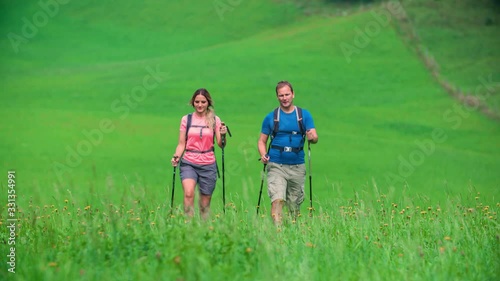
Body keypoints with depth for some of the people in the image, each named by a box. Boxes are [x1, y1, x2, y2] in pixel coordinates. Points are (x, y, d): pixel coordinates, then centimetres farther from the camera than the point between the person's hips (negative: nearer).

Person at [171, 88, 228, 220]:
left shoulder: (215, 120, 5)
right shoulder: (186, 119, 6)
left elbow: (221, 145, 3)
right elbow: (181, 144, 8)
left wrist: (223, 135, -17)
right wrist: (176, 157, -10)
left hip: (208, 165, 1)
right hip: (189, 163, -1)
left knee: (205, 203, 5)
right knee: (189, 193, -25)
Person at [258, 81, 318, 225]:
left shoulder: (304, 115, 7)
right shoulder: (271, 117, 6)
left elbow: (314, 137, 0)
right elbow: (262, 141, 10)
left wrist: (312, 138, -24)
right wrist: (263, 155, -9)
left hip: (297, 166, 2)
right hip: (276, 166, -1)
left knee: (295, 205, 9)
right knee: (277, 199, -19)